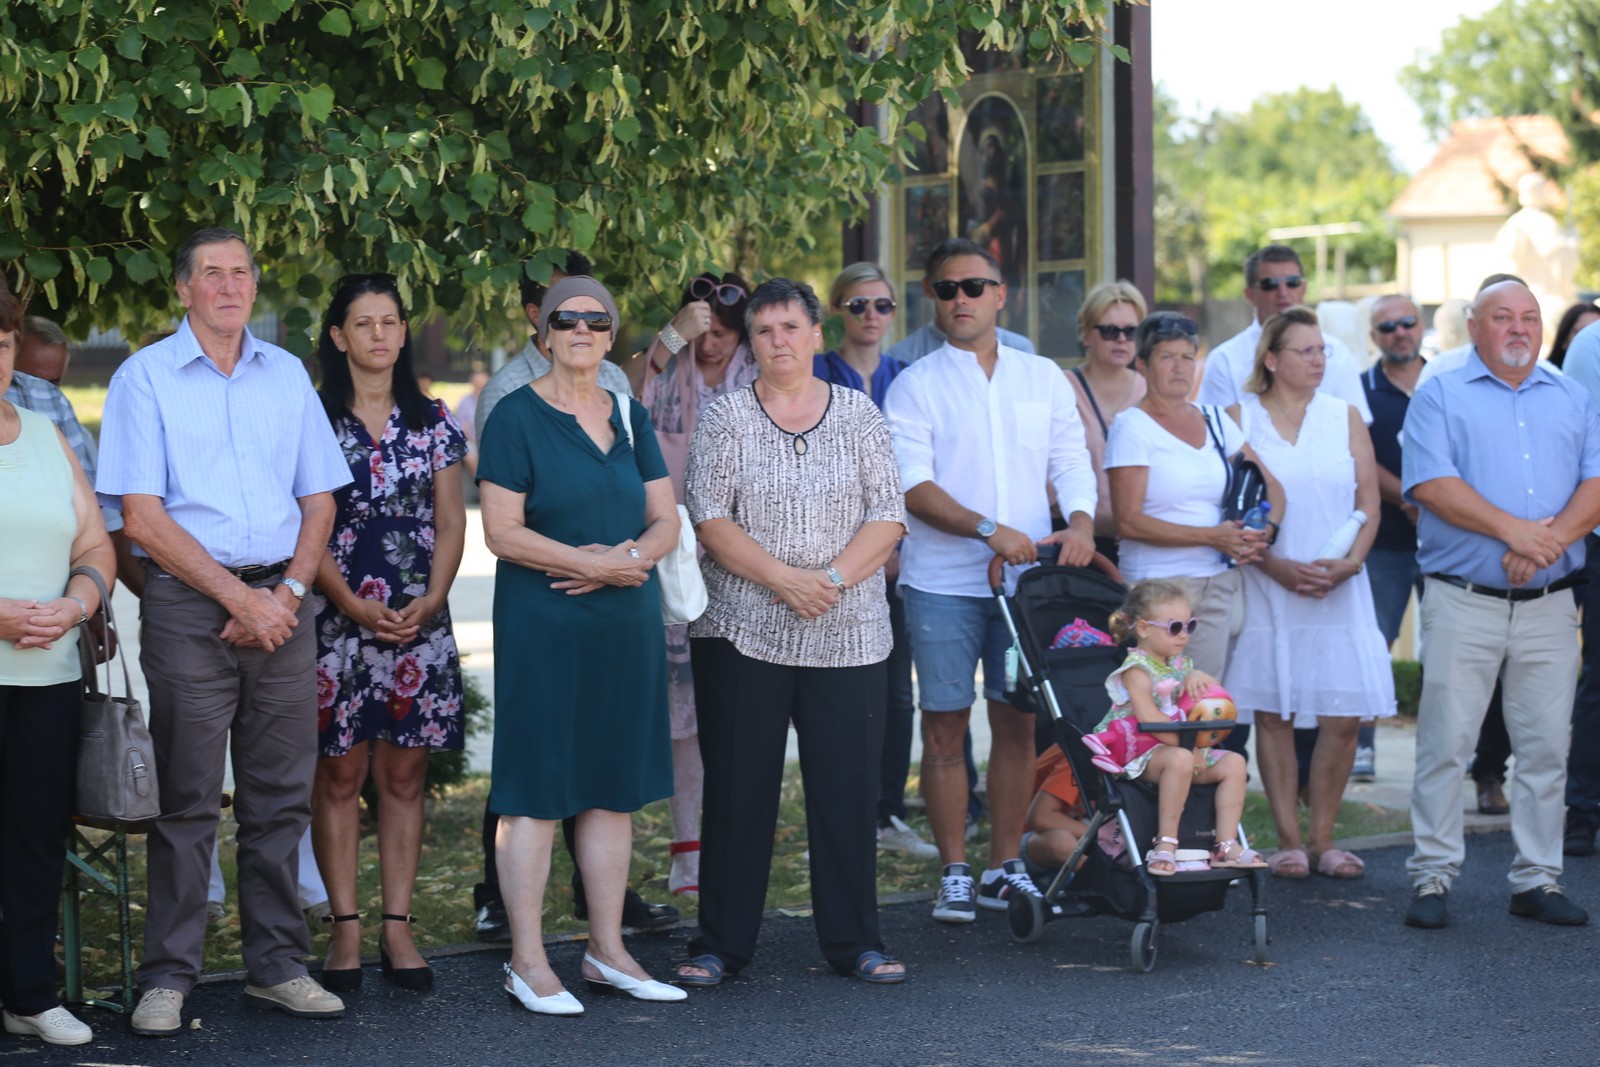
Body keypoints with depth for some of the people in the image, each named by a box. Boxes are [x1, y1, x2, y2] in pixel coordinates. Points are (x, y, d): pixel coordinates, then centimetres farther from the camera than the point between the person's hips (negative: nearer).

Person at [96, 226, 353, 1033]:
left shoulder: (287, 376, 13)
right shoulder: (145, 378, 0)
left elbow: (319, 499, 13)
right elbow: (142, 515, -7)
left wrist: (290, 591, -4)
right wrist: (238, 597, -12)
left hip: (280, 602, 4)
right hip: (187, 605, -4)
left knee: (280, 795, 6)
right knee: (185, 799, -3)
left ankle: (277, 965, 14)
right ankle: (168, 978, 2)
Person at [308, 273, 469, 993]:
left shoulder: (431, 419, 11)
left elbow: (451, 522, 9)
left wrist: (431, 601, -7)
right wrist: (355, 606, -13)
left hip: (419, 621, 3)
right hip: (337, 618, -3)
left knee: (404, 776, 4)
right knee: (340, 774, -1)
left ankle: (397, 927, 9)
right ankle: (344, 928, 4)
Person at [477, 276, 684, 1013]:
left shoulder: (630, 419, 12)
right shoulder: (516, 417, -4)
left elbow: (666, 522, 10)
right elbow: (502, 532, -12)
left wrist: (626, 556, -11)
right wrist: (593, 562, -16)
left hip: (626, 623, 6)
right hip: (542, 623, -6)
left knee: (615, 787, 9)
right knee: (534, 791, -4)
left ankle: (608, 951, 18)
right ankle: (527, 964, 2)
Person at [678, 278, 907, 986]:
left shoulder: (860, 416, 8)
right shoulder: (724, 419, 4)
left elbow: (887, 517, 2)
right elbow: (710, 518, -5)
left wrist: (832, 577, -13)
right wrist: (783, 578, -16)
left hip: (848, 634, 1)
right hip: (742, 629, -1)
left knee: (848, 785, 3)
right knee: (738, 786, 1)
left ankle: (854, 941, 13)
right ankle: (721, 943, 9)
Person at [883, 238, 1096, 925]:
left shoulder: (1043, 378, 11)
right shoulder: (915, 386, 0)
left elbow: (1071, 461, 9)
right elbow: (914, 486, -10)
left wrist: (1079, 519, -13)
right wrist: (990, 530, -22)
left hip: (1025, 577, 3)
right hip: (942, 581, -3)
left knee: (1016, 721, 6)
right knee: (945, 725, 0)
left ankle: (1007, 866, 16)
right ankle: (954, 874, 8)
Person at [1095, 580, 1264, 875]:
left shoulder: (1180, 664, 15)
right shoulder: (1137, 669, -11)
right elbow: (1148, 718, -22)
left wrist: (1199, 676, -2)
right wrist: (1187, 745, -22)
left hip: (1183, 748, 8)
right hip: (1140, 751, -8)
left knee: (1233, 762, -8)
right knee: (1179, 759, -39)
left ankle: (1227, 844, -12)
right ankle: (1166, 843, -35)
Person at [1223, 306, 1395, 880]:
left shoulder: (1344, 417, 10)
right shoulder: (1239, 418, 3)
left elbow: (1368, 502, 7)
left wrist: (1350, 562, -10)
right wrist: (1277, 566, -13)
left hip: (1339, 590, 2)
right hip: (1267, 590, -2)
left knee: (1343, 718, -3)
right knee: (1272, 715, 0)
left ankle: (1322, 837, 8)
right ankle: (1288, 840, 8)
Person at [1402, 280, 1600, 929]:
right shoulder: (1441, 396, 4)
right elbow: (1431, 484, -9)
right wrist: (1514, 530, -16)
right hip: (1464, 601, -3)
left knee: (1545, 746, 5)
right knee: (1445, 739, -4)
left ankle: (1537, 879, 12)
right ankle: (1433, 876, 3)